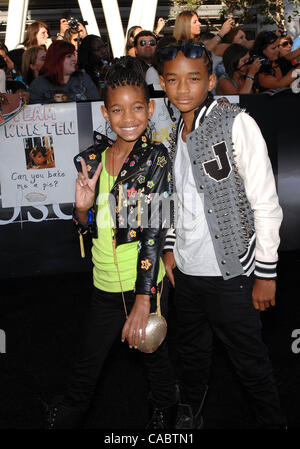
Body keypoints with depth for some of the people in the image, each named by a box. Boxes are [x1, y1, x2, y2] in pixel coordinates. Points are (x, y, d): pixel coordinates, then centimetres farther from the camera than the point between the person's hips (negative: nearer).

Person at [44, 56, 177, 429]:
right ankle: (69, 414, 43)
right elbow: (91, 229, 9)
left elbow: (154, 232, -19)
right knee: (88, 360, 17)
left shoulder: (155, 159, -12)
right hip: (105, 285, 4)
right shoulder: (93, 158, 1)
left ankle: (165, 413, 44)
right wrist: (82, 208, -15)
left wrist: (142, 302, -24)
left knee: (153, 357, 16)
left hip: (144, 285, -4)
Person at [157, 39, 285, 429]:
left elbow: (266, 205, -15)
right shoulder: (172, 132, 5)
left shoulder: (236, 124, -15)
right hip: (185, 269, 6)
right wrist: (171, 248, 13)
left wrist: (265, 274, -15)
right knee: (193, 351, 23)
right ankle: (191, 415, 45)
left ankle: (272, 422, 32)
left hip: (230, 272, -6)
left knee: (249, 359, 9)